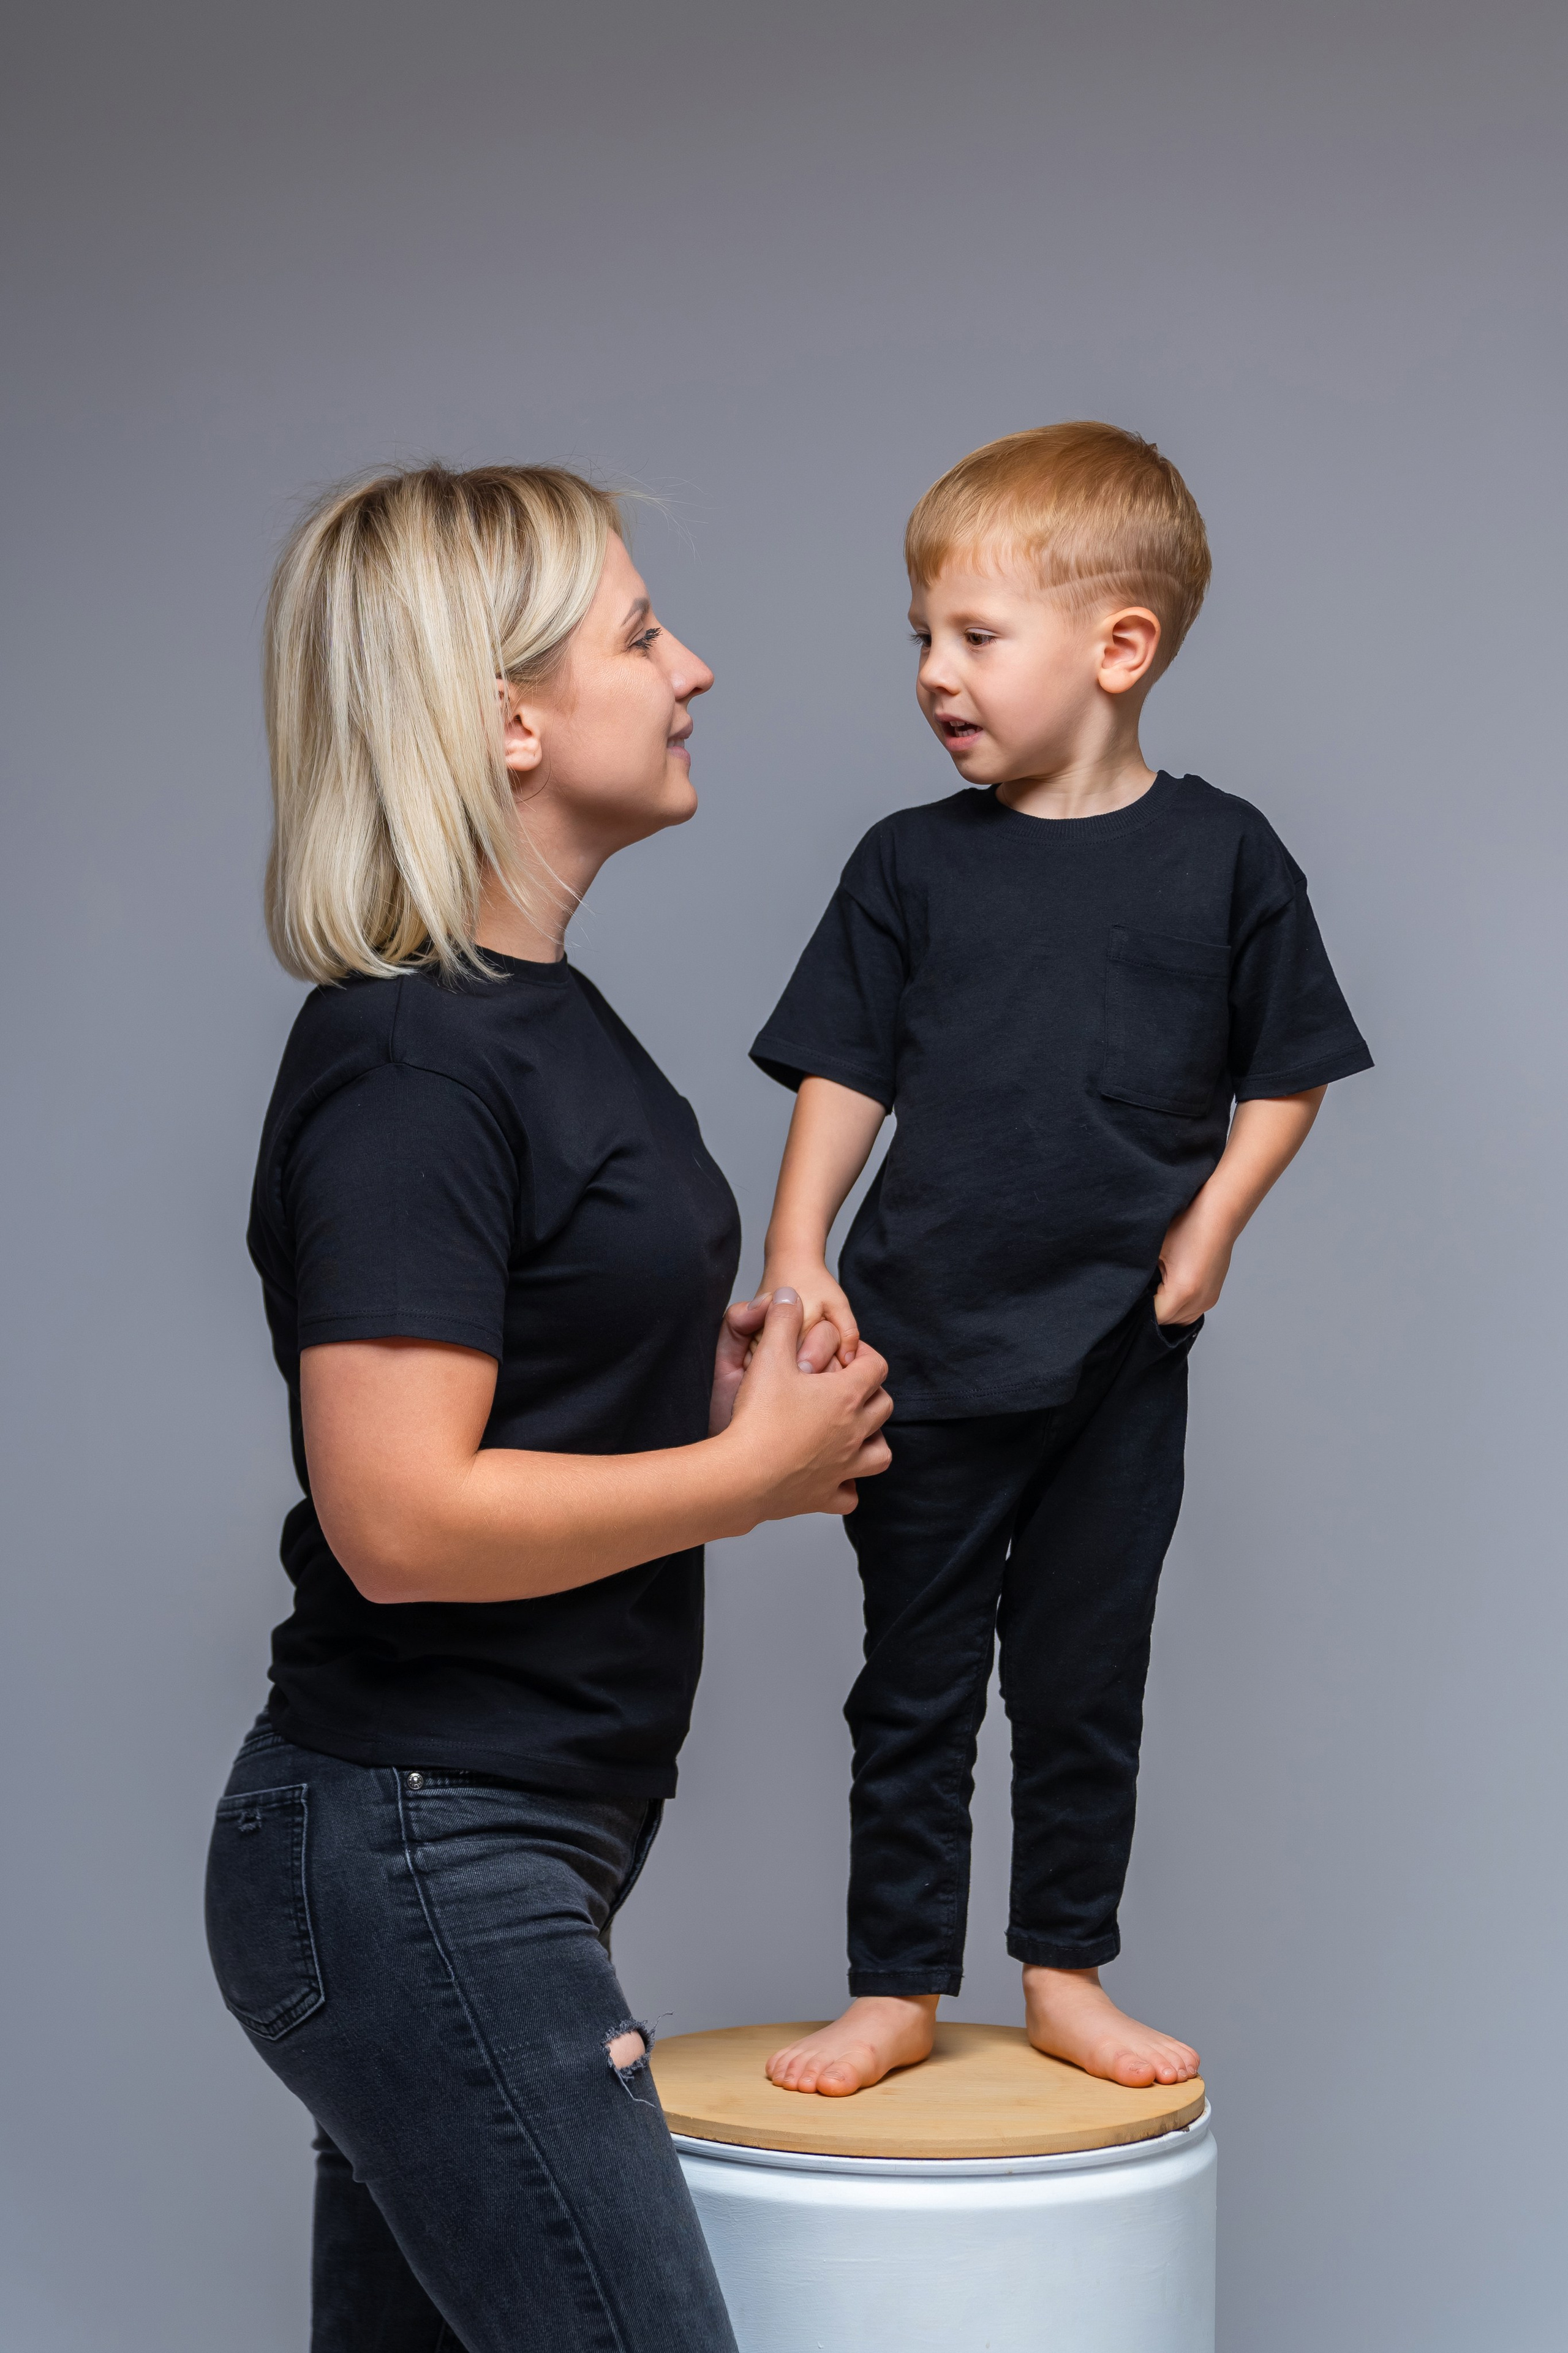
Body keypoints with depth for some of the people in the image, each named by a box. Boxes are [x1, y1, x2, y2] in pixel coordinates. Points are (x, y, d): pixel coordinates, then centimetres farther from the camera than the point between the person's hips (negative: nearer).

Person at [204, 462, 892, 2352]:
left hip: (485, 1856, 10)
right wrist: (754, 1469, -14)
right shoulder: (406, 1066, -18)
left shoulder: (537, 1011, 14)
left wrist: (703, 1376, 7)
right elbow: (403, 1519, -24)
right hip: (417, 1864, -10)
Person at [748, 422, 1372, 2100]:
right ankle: (896, 1988, 21)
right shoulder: (912, 864, 0)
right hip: (926, 1347, 1)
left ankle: (1066, 1975, 27)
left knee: (1085, 1681, 12)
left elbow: (1286, 1077, 6)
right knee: (914, 1681, 9)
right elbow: (844, 1078, 3)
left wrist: (1209, 1226, -7)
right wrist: (798, 1256, -8)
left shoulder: (1223, 858, -2)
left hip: (1121, 1352, 0)